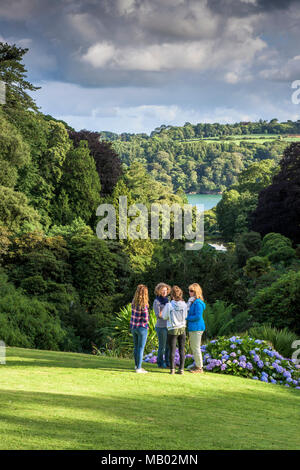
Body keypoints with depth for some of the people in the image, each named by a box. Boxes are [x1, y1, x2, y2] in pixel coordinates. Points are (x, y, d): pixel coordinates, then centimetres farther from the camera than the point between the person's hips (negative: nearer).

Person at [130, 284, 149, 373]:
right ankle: (138, 368, 5)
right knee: (141, 348, 2)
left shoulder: (134, 302, -1)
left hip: (133, 327, 7)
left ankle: (137, 365, 31)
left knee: (136, 347, 19)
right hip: (142, 328, -7)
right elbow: (146, 319, -18)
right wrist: (146, 321, 5)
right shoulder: (143, 305, -21)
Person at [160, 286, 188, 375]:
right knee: (182, 350, 7)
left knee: (172, 350, 5)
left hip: (172, 330, -2)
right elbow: (185, 316, 4)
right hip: (182, 329, 2)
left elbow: (164, 317, -2)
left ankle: (172, 369, 6)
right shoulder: (184, 305, -7)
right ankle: (181, 369, 7)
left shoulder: (168, 305, -13)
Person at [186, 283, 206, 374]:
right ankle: (197, 365, 27)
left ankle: (200, 368, 4)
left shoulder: (198, 303, -18)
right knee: (193, 347, 17)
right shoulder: (191, 301, 12)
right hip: (192, 328, 10)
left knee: (196, 348, -3)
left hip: (196, 328, -10)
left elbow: (198, 317, -21)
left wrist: (186, 318, -12)